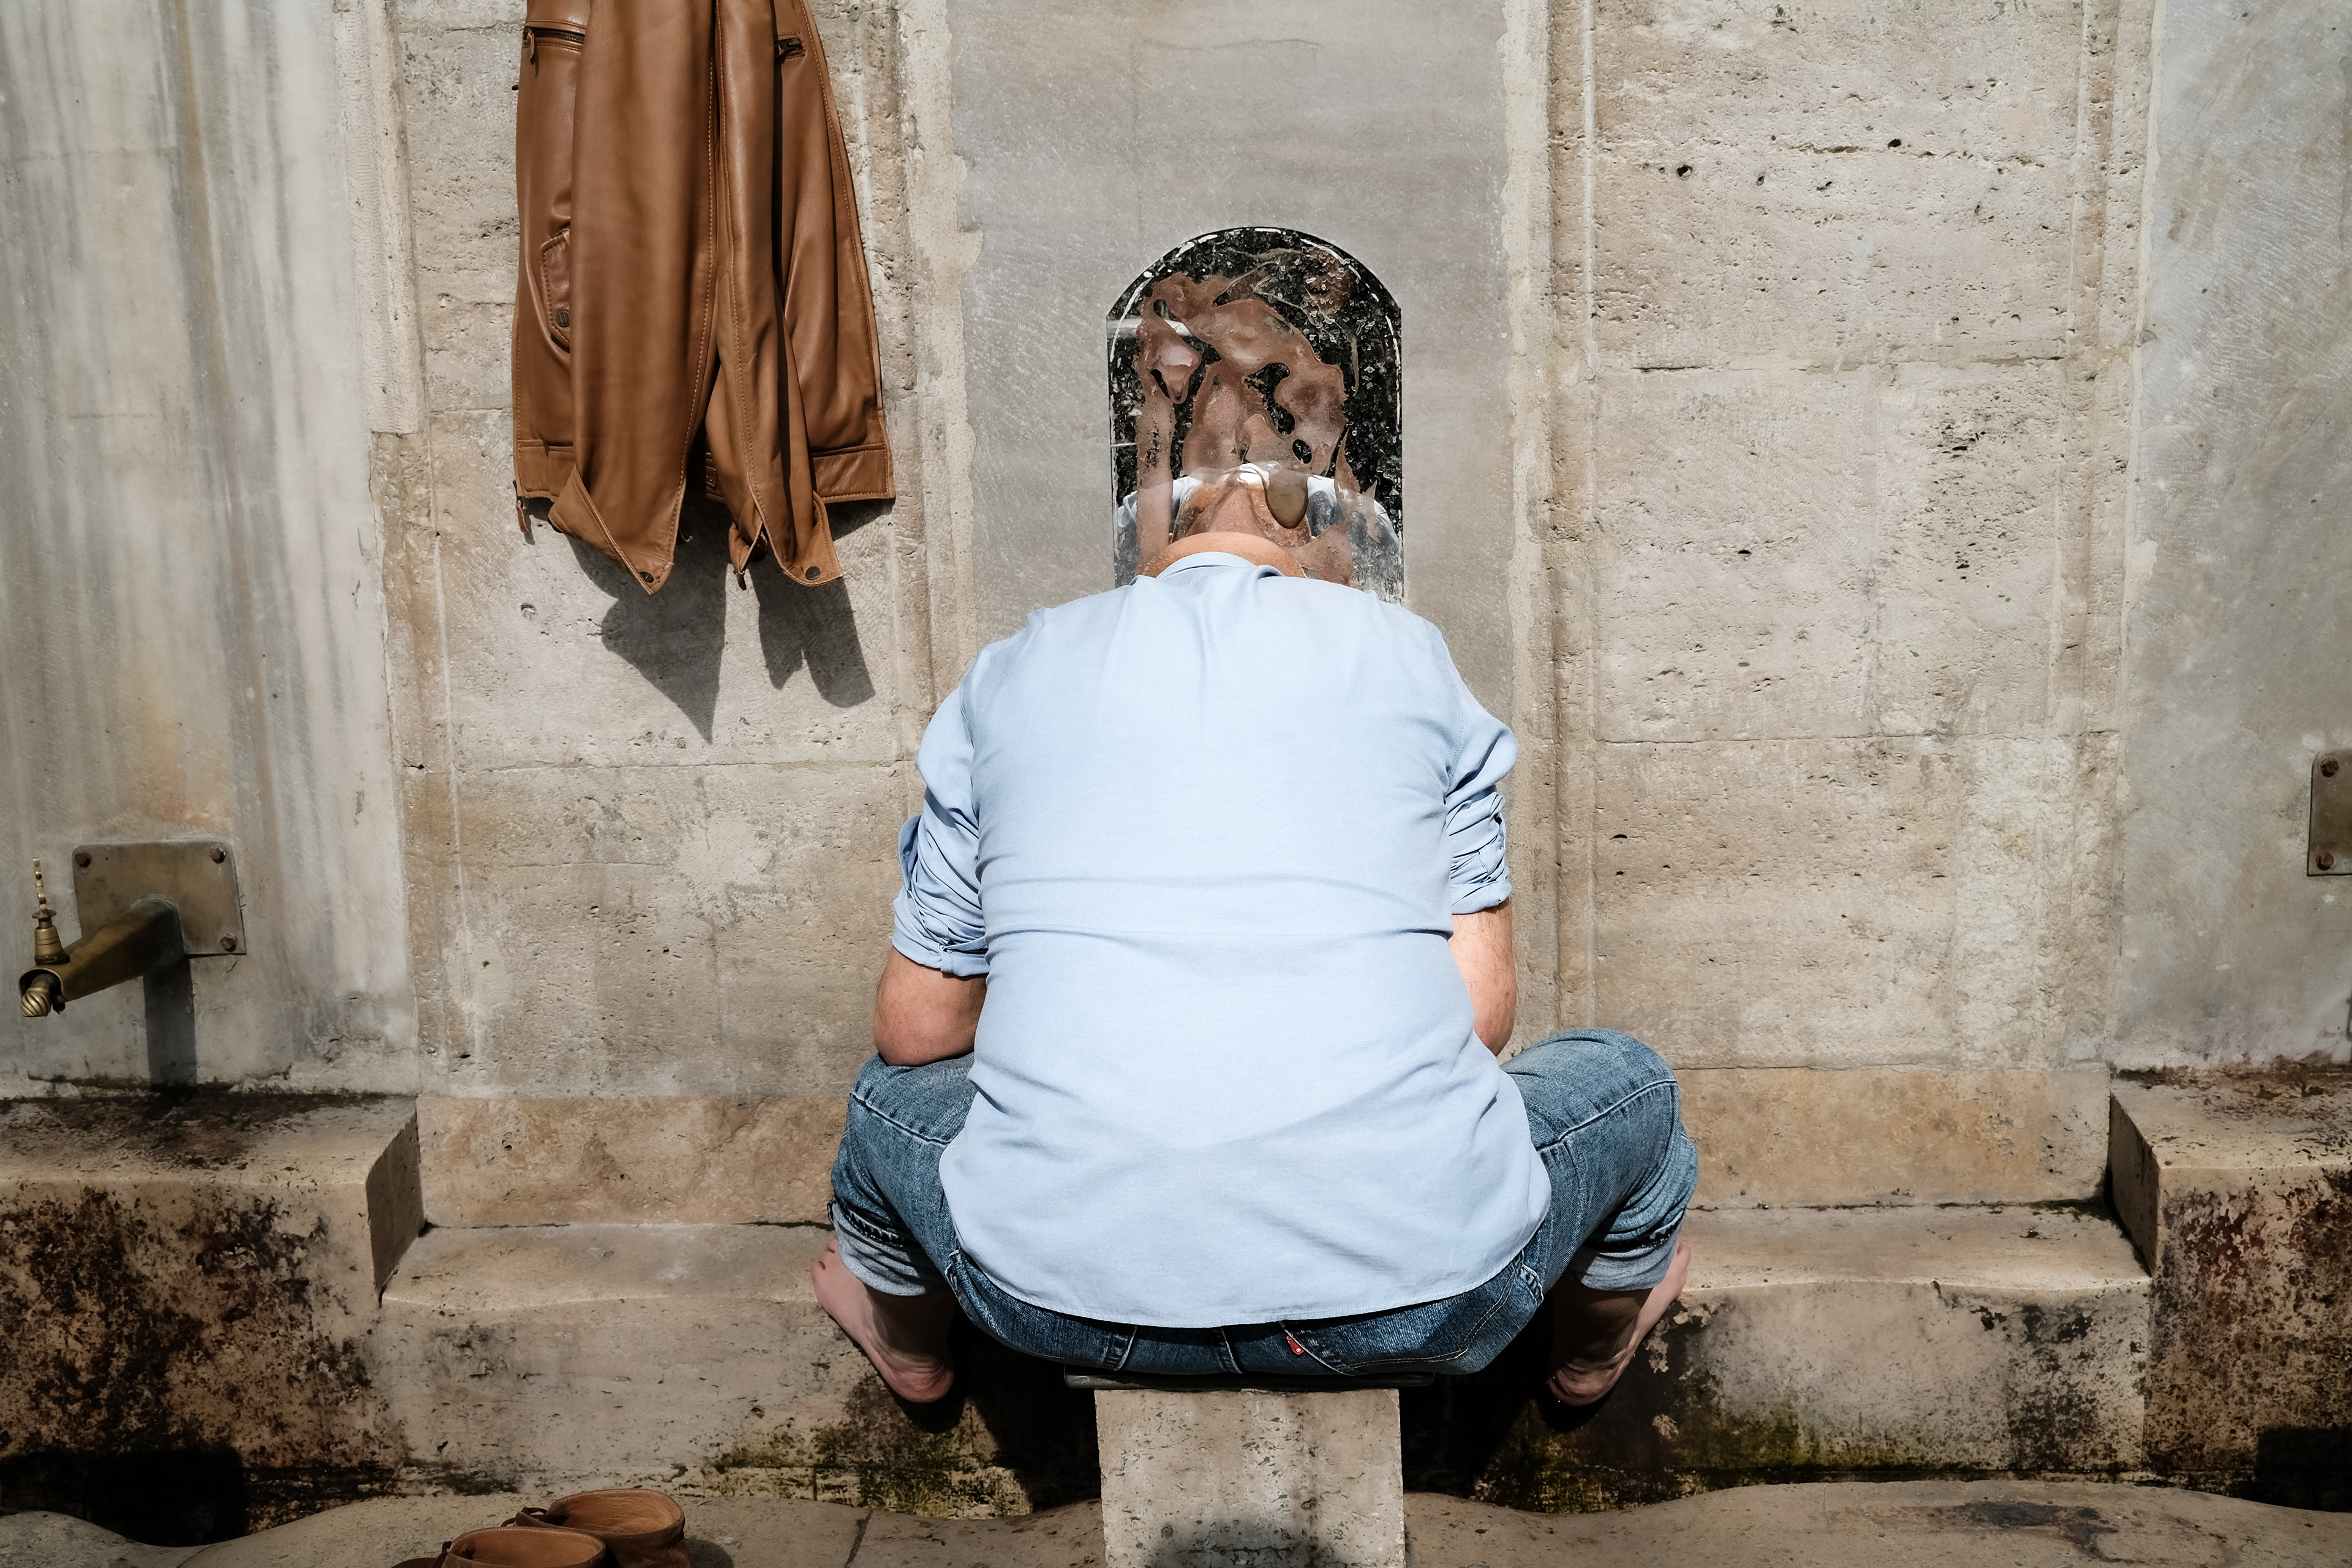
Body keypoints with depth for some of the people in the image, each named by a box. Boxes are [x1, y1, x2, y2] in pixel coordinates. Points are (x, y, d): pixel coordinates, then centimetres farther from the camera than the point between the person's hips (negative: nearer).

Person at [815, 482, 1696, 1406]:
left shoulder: (1005, 678, 15)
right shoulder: (1412, 657, 13)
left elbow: (914, 1030, 16)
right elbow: (1485, 1012, 6)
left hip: (1062, 1295, 1)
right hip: (1414, 1298, -1)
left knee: (893, 1094, 35)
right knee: (1628, 1085, 31)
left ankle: (910, 1354, 61)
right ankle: (1591, 1357, 56)